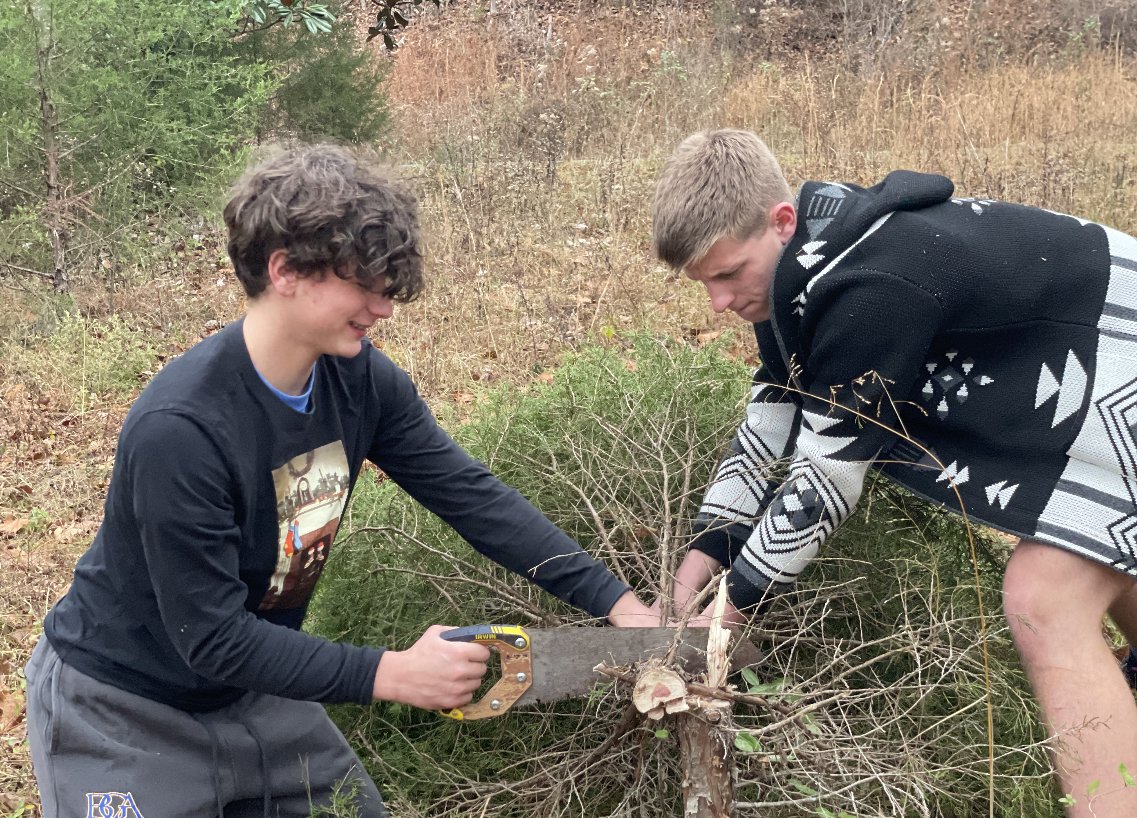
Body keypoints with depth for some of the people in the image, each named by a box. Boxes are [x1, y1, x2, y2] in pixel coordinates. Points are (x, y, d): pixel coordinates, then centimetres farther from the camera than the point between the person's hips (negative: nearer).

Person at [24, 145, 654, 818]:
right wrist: (390, 674, -30)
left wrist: (618, 604, -15)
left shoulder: (361, 379, -13)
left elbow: (474, 497, -10)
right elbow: (212, 637, -28)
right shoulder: (180, 427, -33)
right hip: (122, 712, -6)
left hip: (255, 688, 7)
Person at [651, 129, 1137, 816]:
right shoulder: (800, 264, -7)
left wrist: (737, 603, -19)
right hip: (1052, 376, 10)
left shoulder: (869, 289, -36)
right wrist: (711, 543, -2)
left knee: (1047, 604, -19)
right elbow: (775, 412, 4)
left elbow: (826, 475, -30)